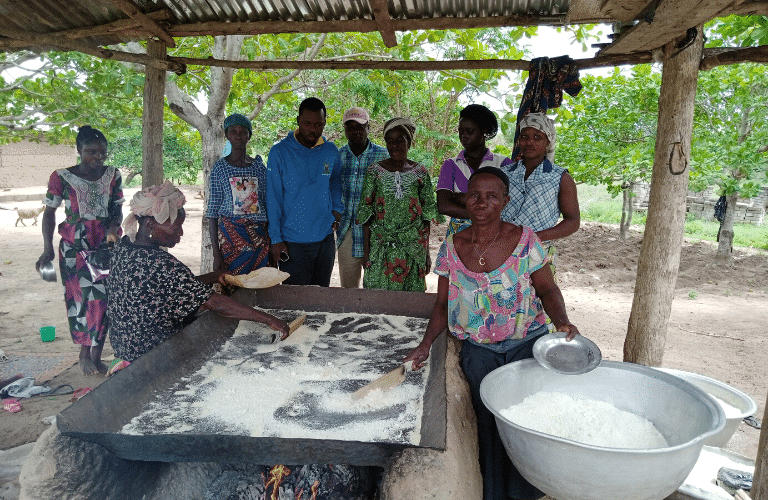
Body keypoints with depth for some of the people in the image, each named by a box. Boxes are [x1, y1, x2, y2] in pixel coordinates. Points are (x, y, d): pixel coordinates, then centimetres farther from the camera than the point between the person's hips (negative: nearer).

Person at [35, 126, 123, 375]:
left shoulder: (113, 175, 2)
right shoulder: (62, 177, -5)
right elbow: (49, 212, 0)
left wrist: (113, 228, -12)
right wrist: (48, 249, -7)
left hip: (106, 244, 2)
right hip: (75, 246, -2)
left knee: (104, 298, -1)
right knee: (82, 296, -1)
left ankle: (95, 355, 10)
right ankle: (85, 354, 15)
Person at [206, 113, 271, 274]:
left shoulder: (259, 167, 9)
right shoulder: (220, 167, 3)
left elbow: (269, 207, 12)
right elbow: (212, 212, 2)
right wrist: (216, 253, -4)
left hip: (259, 236, 2)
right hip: (230, 236, -2)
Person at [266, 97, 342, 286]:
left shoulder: (331, 151, 5)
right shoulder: (280, 152, -7)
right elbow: (273, 198, -5)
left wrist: (337, 210, 6)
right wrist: (276, 239, -8)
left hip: (325, 238, 4)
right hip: (293, 242, -4)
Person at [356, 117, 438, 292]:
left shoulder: (420, 172, 3)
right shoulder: (375, 171, 1)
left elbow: (427, 214, 6)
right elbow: (366, 213, 2)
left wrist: (426, 252, 4)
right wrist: (366, 251, -2)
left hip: (413, 248, 1)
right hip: (380, 247, 0)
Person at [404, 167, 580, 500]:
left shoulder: (524, 240, -3)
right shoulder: (452, 247, 1)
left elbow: (547, 289, 2)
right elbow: (442, 303, 7)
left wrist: (561, 320, -18)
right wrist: (426, 343, -5)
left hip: (527, 340, -1)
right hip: (478, 347, 1)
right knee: (490, 416, -15)